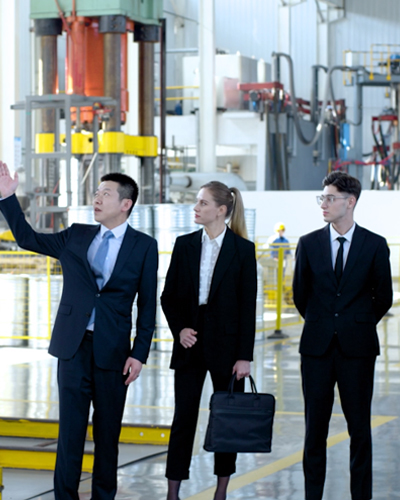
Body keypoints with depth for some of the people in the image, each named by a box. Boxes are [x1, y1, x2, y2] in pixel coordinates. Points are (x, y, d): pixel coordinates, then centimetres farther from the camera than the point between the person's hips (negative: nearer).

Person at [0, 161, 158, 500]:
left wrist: (139, 354, -6)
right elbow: (28, 238, 12)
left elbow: (147, 305, 0)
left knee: (108, 431, 8)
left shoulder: (144, 246, 0)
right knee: (71, 428, 1)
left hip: (112, 351, -1)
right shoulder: (76, 237, 8)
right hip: (74, 346, 1)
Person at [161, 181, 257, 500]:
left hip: (226, 343, -2)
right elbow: (169, 296, 9)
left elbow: (248, 306, -6)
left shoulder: (243, 249, -4)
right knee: (184, 417, 0)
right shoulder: (185, 245, 5)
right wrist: (179, 328, -8)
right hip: (190, 342, 2)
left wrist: (245, 355, -10)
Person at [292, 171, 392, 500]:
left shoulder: (375, 245, -1)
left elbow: (383, 297, 7)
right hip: (317, 348, 2)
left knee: (360, 427, 2)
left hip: (357, 349, -1)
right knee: (315, 427, 6)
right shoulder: (309, 244, 4)